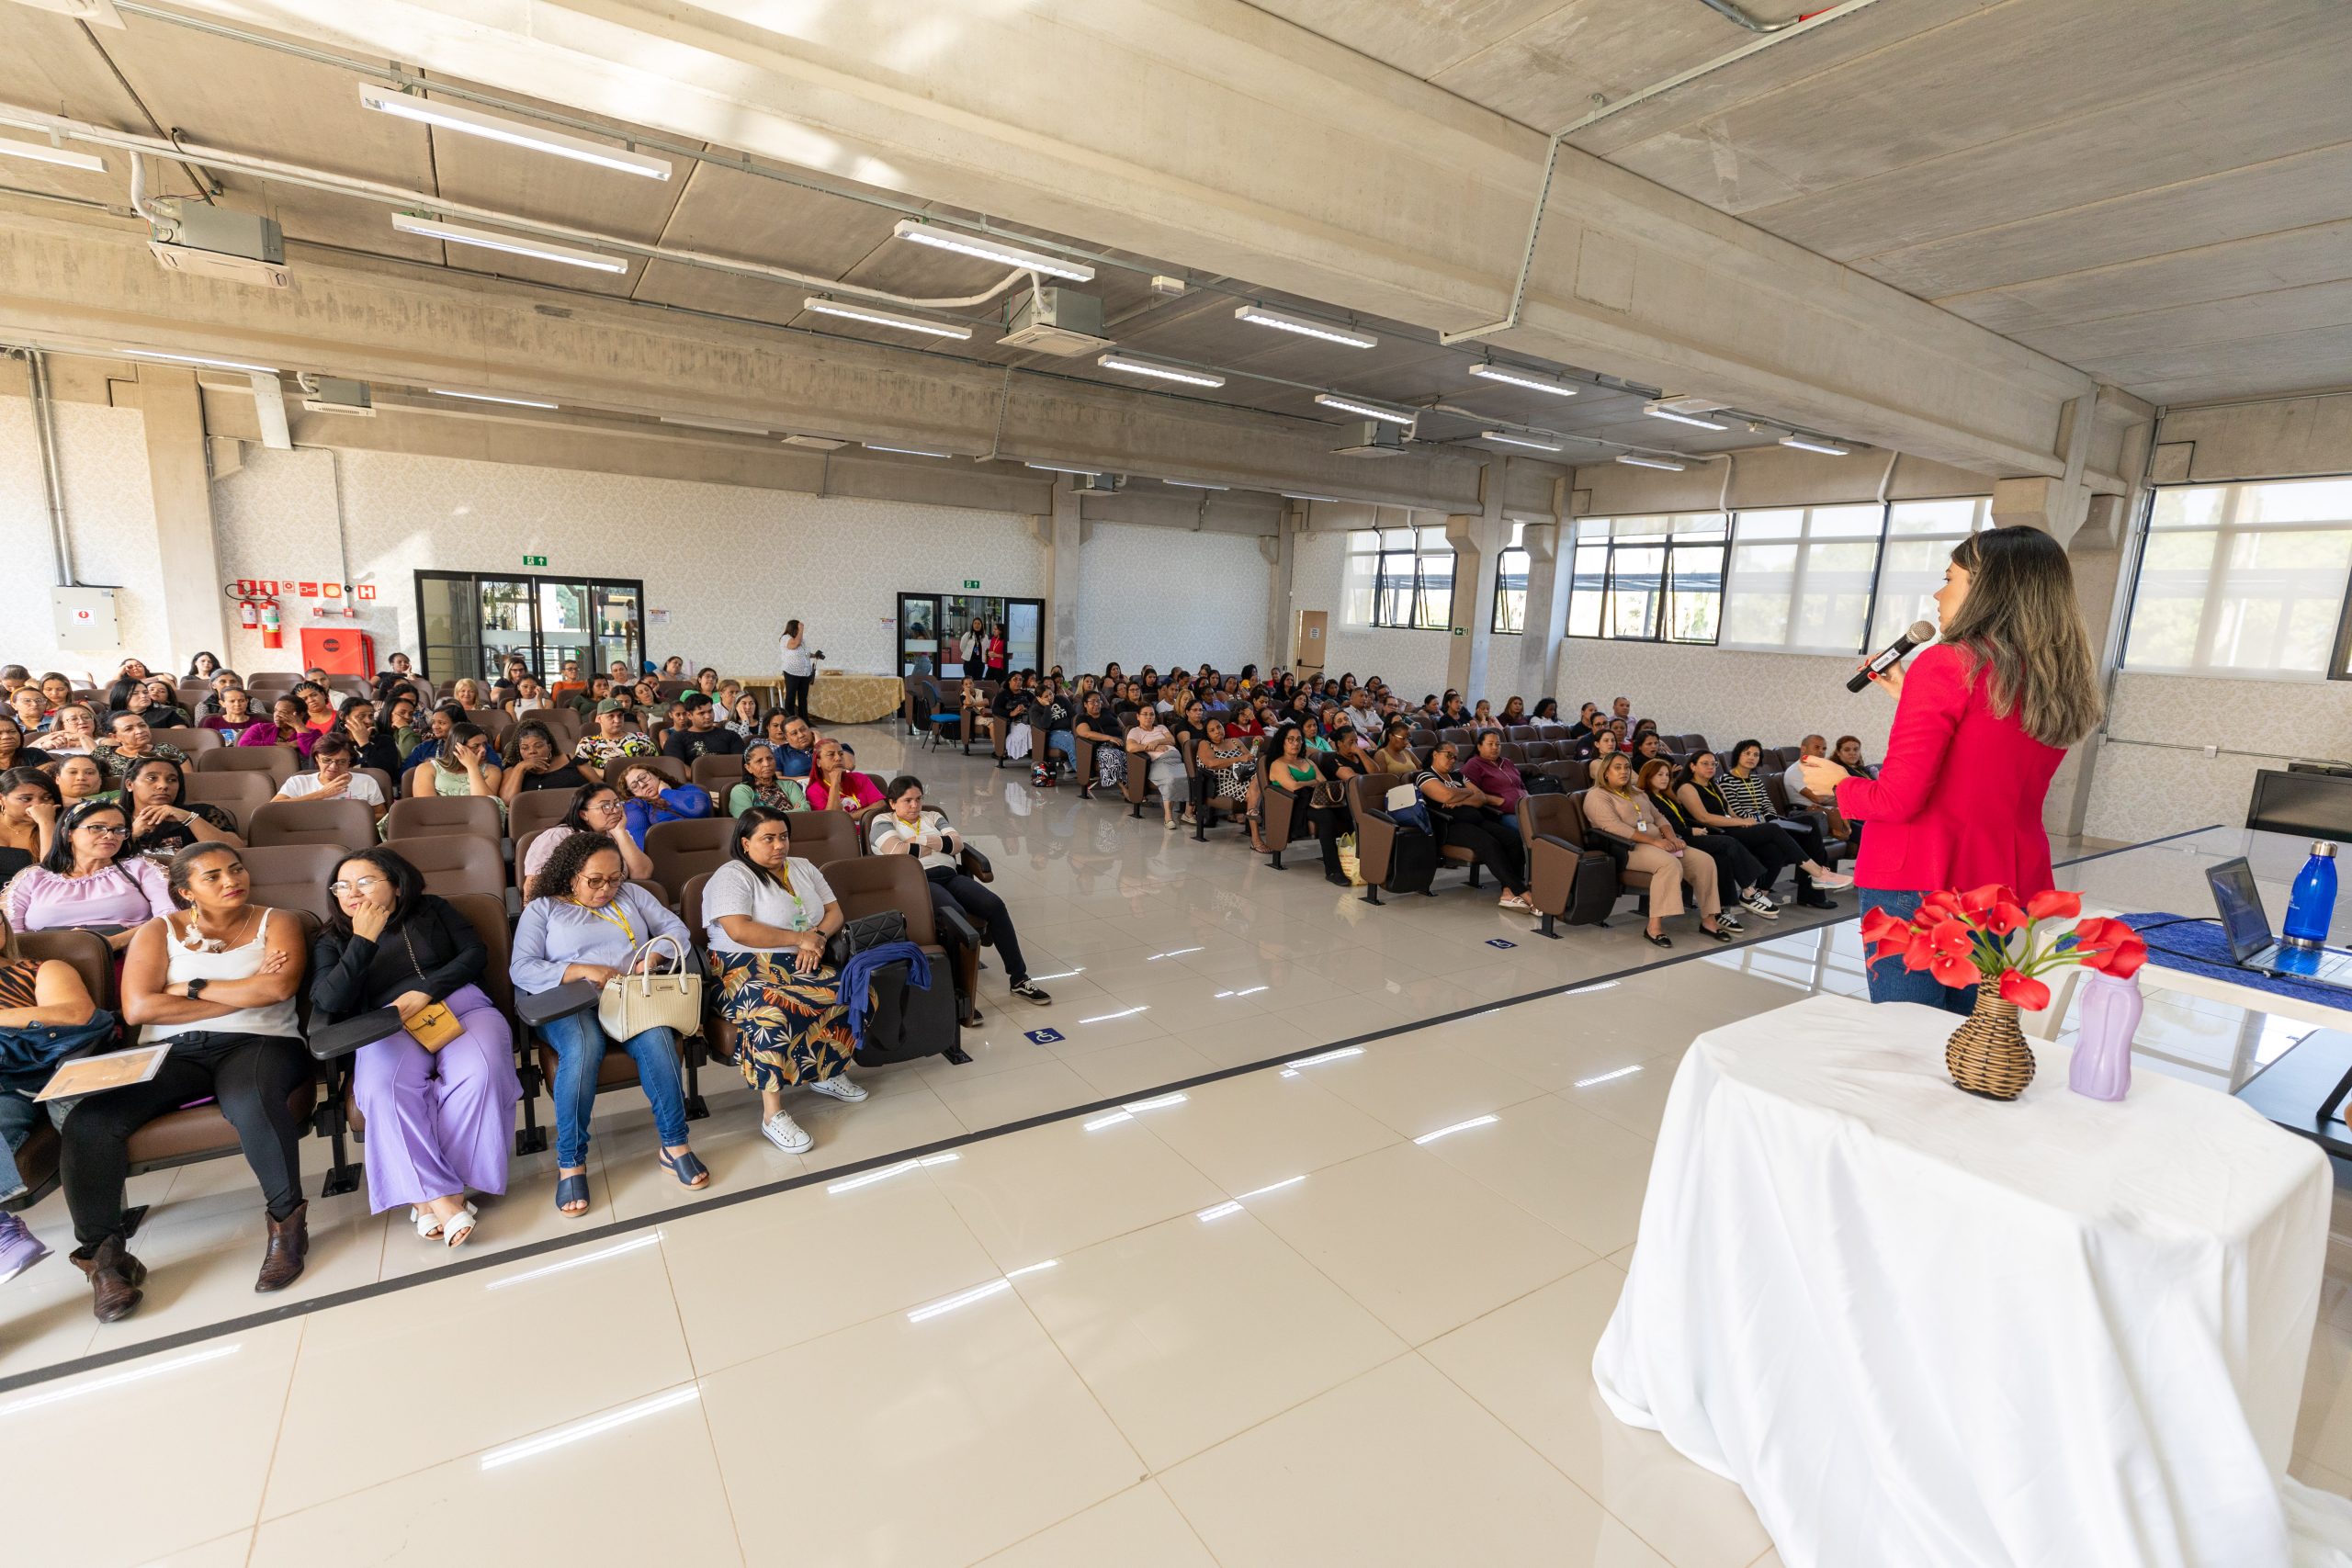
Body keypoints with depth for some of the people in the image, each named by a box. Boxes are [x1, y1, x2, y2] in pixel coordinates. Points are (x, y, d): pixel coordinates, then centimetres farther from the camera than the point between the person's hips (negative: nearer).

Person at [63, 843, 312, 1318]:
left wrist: (191, 987, -2)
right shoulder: (158, 931, 13)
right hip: (171, 1051, 3)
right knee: (87, 1122, -24)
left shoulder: (275, 923, 9)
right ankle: (102, 1254, -8)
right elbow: (137, 1008, -2)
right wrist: (246, 993, -7)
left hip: (257, 1043, -3)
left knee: (250, 1103, -36)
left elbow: (279, 987, -10)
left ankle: (288, 1221, -20)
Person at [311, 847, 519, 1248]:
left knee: (480, 1072, -34)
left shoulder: (432, 910, 18)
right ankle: (442, 1195, -33)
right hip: (389, 1024, 1)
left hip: (458, 1003, 0)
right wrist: (363, 941, -4)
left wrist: (426, 991, -7)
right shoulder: (332, 942, 18)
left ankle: (427, 1193, -23)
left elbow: (476, 953, 7)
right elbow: (326, 1007, 1)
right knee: (383, 1089, -35)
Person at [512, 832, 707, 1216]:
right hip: (572, 1003, -2)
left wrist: (654, 958, -8)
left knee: (657, 1038, -33)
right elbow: (521, 969, -1)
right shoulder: (542, 908, 11)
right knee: (582, 1048, -37)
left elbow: (677, 930, 13)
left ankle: (674, 1145, -23)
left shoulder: (631, 895, 19)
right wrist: (583, 971, -15)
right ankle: (570, 1163, -24)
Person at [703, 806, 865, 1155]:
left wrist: (818, 937, -9)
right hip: (747, 970, -6)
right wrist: (800, 938, -13)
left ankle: (830, 1073, 5)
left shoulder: (801, 868, 17)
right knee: (772, 1013, -39)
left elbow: (834, 911, 14)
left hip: (802, 967, 7)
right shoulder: (731, 876, -6)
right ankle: (772, 1114, -28)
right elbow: (739, 931, -20)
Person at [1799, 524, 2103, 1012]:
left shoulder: (1947, 664, -12)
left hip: (1916, 887, -7)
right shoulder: (2060, 686, 9)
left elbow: (1899, 799, -16)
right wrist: (1911, 699, 21)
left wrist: (1839, 783, 4)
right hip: (2006, 893, 8)